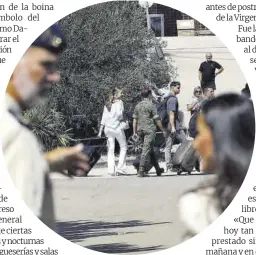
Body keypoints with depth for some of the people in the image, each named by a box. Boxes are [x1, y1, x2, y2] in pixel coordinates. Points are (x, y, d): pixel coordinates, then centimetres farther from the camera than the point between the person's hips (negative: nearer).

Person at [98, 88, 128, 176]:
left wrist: (100, 131, 12)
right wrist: (122, 120, 4)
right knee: (123, 147, 7)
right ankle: (120, 167, -4)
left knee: (110, 149, 6)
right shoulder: (119, 102, -4)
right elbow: (119, 114, -17)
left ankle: (111, 169, -1)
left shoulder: (107, 104, 14)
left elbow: (104, 118, 12)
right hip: (117, 127, -5)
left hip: (108, 128, 5)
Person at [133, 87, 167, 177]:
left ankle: (157, 169, 24)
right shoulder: (151, 105, -8)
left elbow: (135, 120, 10)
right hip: (149, 129, -6)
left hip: (140, 130, 6)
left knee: (151, 149, 17)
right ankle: (141, 170, -16)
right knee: (146, 149, -8)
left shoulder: (138, 106, 9)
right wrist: (163, 130, 1)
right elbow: (157, 120, -7)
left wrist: (135, 132, 15)